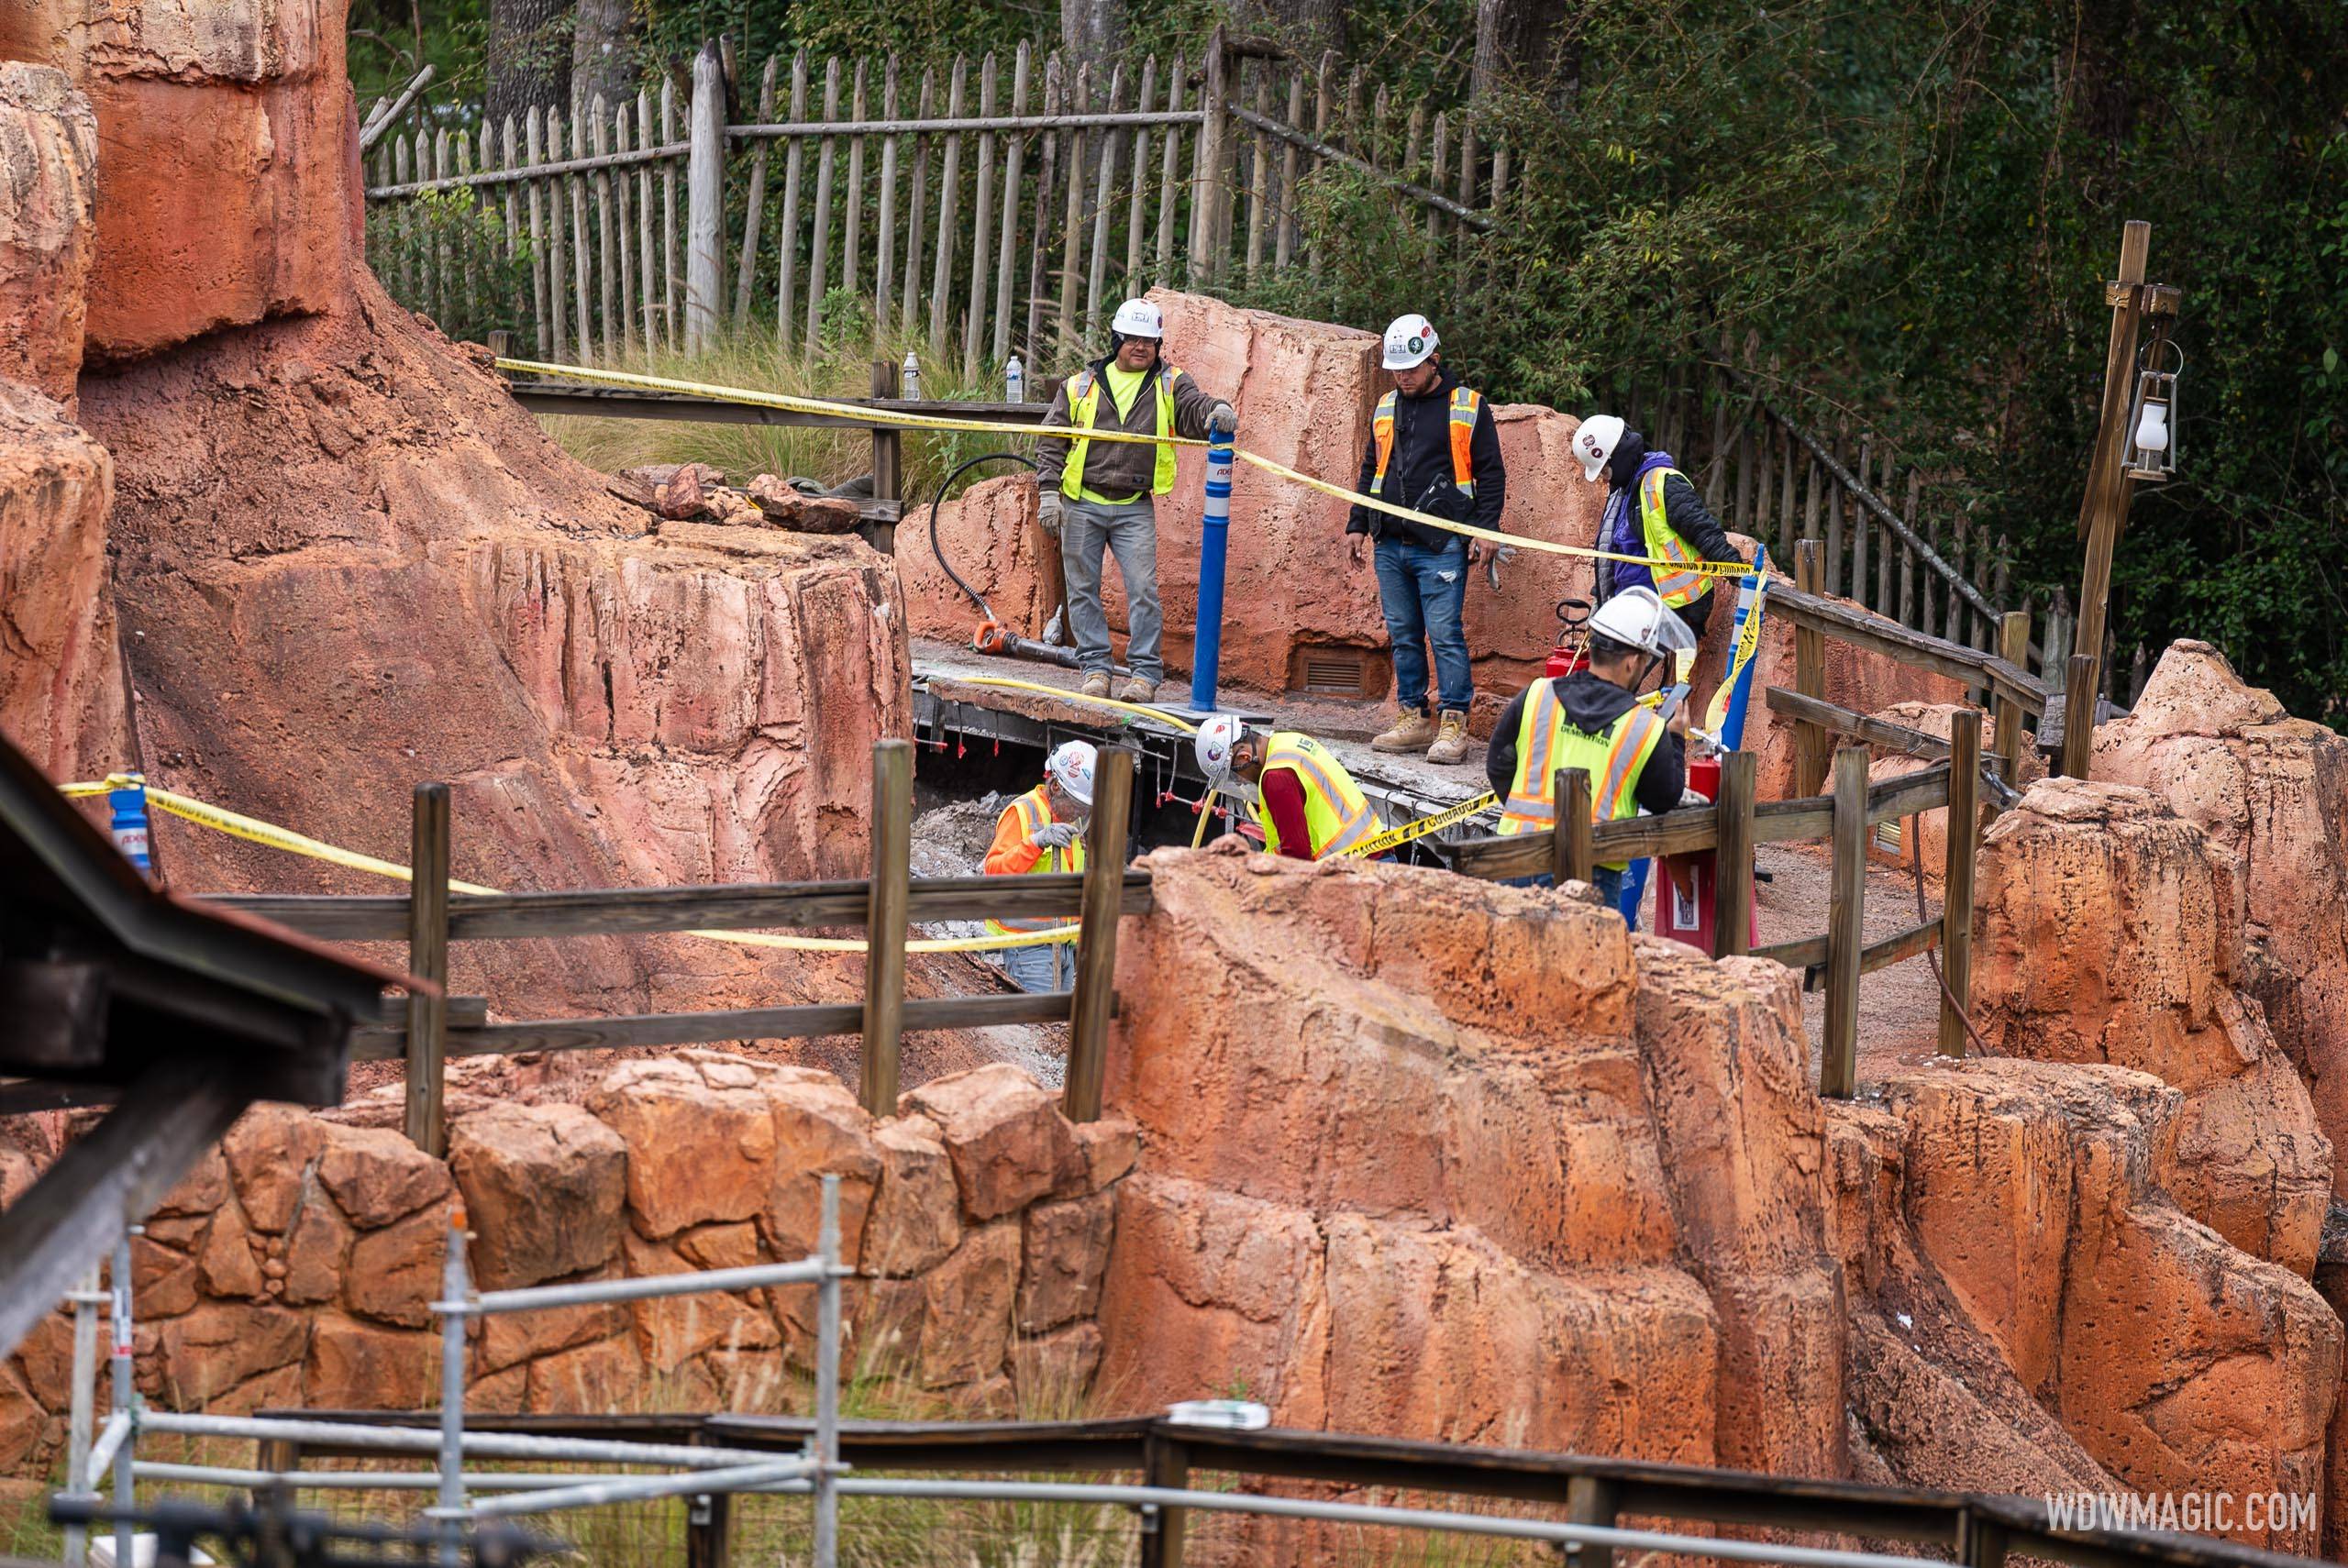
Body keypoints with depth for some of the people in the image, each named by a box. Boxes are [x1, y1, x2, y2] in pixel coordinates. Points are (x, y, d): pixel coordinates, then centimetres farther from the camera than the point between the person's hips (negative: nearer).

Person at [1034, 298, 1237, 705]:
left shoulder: (1169, 385, 8)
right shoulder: (1080, 386, 8)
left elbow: (1194, 408, -10)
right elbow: (1051, 442, 9)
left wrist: (1216, 411, -35)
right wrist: (1048, 492, -2)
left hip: (1135, 508, -1)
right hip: (1081, 505, 1)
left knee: (1143, 589, -9)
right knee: (1083, 589, 4)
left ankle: (1145, 673, -6)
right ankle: (1096, 667, 12)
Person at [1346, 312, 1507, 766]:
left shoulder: (1469, 408, 1)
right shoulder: (1386, 409, 16)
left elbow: (1491, 473, 1)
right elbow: (1370, 470, 24)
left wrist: (1484, 529, -7)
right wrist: (1358, 524, 17)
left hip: (1442, 545, -6)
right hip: (1390, 544, 6)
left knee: (1444, 634, -10)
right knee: (1403, 635, 8)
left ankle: (1454, 724, -8)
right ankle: (1413, 719, 14)